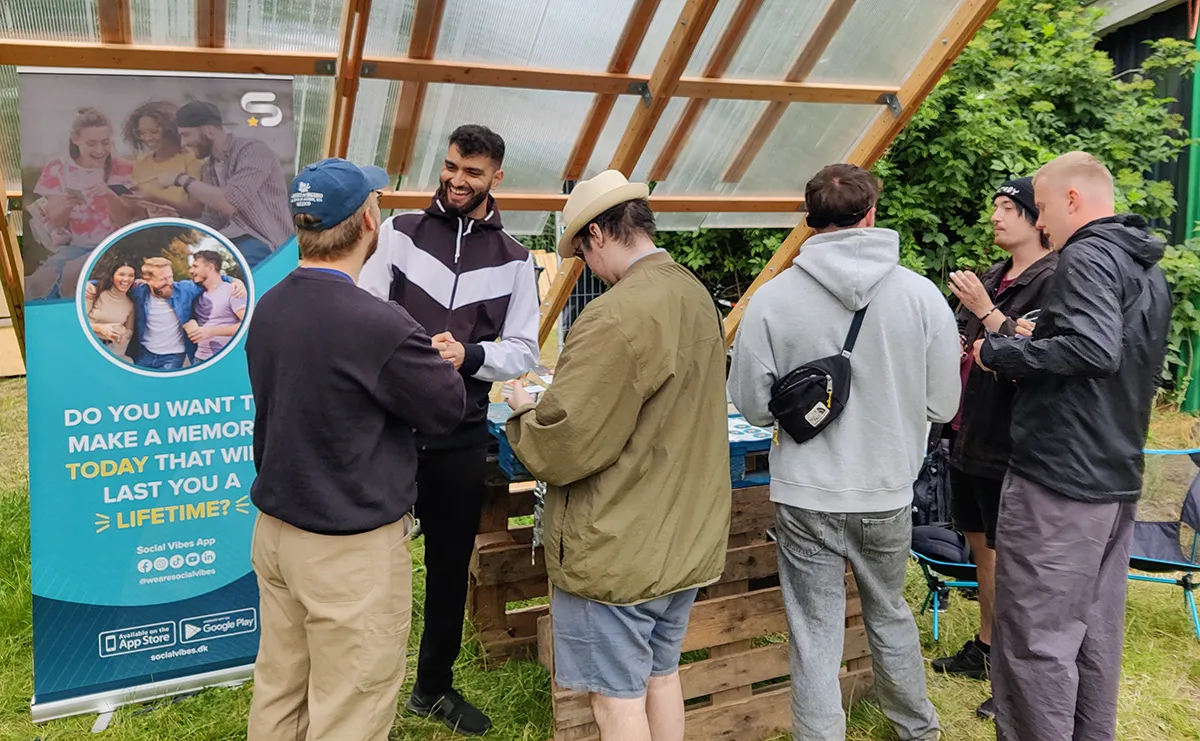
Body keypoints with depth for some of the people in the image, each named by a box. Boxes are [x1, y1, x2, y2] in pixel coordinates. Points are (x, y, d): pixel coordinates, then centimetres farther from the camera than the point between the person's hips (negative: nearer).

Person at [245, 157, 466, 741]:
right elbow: (448, 410, -11)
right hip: (353, 551, -8)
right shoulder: (379, 327, -24)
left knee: (278, 694, 21)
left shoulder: (267, 308, 0)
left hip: (274, 531, 8)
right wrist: (441, 362, 8)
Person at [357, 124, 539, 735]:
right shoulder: (400, 232, 0)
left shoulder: (514, 259, 4)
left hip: (461, 434, 2)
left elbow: (523, 351, 0)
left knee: (451, 561, 15)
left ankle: (434, 687, 36)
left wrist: (470, 355, -19)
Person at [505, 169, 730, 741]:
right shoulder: (698, 298, 5)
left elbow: (562, 449, -24)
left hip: (618, 553, -8)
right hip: (689, 541, 9)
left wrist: (525, 411, -3)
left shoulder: (614, 318, -23)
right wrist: (563, 399, 14)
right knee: (661, 675, 22)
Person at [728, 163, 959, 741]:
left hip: (806, 497, -3)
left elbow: (752, 406, -7)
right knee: (890, 613, 25)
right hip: (888, 495, 3)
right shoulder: (921, 294, -9)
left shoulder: (772, 298, -13)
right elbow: (942, 405, -4)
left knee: (815, 636, 10)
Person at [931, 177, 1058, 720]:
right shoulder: (993, 278, 10)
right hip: (970, 436, 8)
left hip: (1012, 446, -8)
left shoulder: (1054, 282, -14)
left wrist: (985, 312, -25)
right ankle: (987, 646, 36)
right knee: (981, 545, 19)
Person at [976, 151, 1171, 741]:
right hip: (1118, 478, 10)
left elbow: (1094, 350, -27)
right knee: (1096, 631, 19)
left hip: (1058, 478, -10)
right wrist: (1040, 339, 16)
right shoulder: (1148, 269, 17)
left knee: (1035, 639, -3)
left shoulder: (1087, 256, -12)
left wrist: (999, 351, -15)